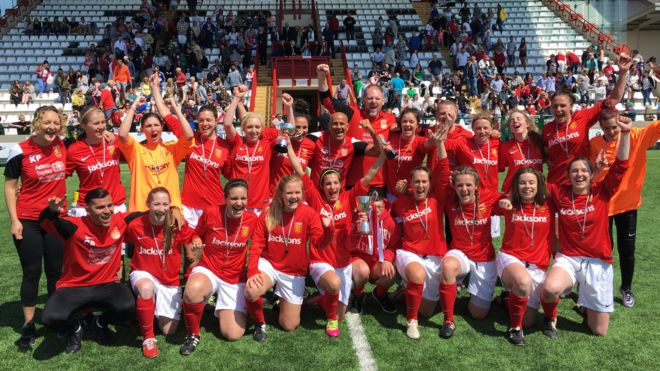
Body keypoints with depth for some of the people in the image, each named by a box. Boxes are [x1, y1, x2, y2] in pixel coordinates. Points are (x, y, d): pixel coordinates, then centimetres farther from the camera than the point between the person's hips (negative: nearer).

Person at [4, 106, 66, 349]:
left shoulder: (63, 147, -2)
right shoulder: (20, 151, -11)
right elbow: (10, 187, -4)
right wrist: (14, 220, -10)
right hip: (28, 221, -3)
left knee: (56, 270, 11)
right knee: (32, 272, 2)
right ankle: (28, 326, 15)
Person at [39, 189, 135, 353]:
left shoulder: (120, 222, -8)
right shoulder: (76, 227, -19)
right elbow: (44, 222, -34)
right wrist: (52, 210, -57)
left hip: (106, 284, 2)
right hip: (73, 287, -2)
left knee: (128, 307, -29)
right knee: (51, 318, -30)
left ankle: (101, 323, 10)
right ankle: (75, 329, 10)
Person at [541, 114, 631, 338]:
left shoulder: (602, 193, -3)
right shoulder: (560, 194, -1)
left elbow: (621, 166, -12)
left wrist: (625, 133, -19)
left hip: (598, 263, 1)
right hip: (568, 258, 0)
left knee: (599, 331, 4)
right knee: (550, 289, -35)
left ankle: (585, 305, 39)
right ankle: (550, 316, 1)